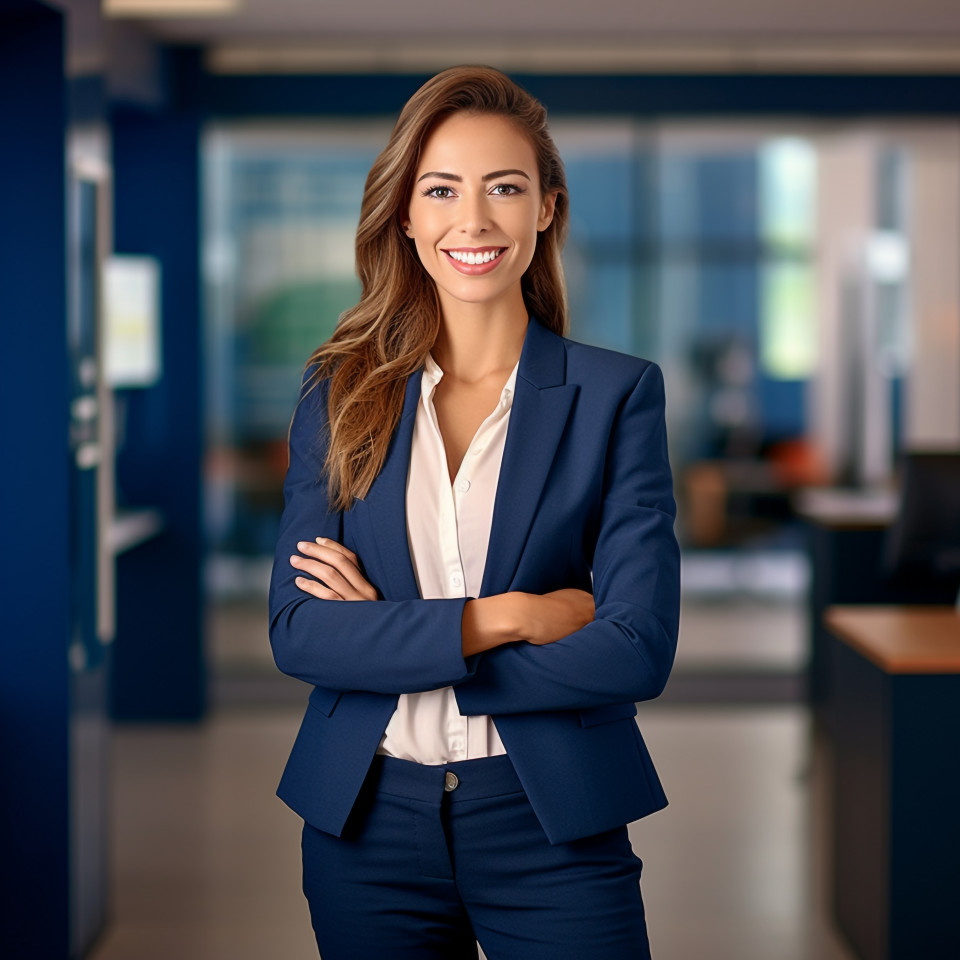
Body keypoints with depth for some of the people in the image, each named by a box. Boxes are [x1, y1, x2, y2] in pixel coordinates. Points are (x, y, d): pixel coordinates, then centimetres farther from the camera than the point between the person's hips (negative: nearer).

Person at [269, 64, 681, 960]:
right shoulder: (338, 392, 3)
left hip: (551, 823, -2)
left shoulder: (617, 392, -3)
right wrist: (507, 618, -16)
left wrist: (388, 636, -11)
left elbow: (638, 649, -12)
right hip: (367, 821, 2)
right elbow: (295, 632, -5)